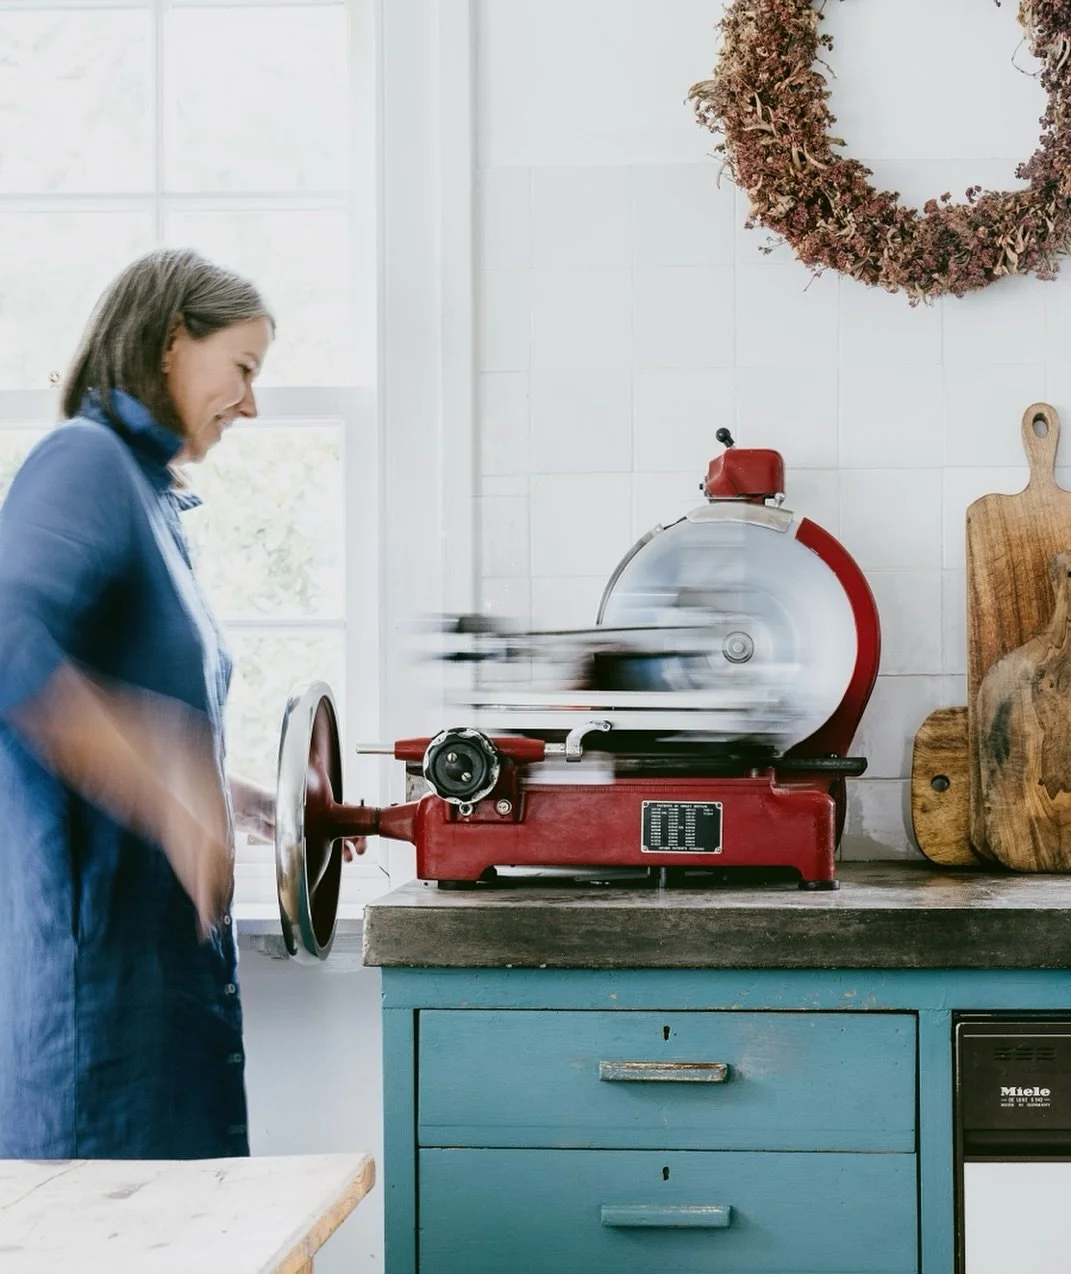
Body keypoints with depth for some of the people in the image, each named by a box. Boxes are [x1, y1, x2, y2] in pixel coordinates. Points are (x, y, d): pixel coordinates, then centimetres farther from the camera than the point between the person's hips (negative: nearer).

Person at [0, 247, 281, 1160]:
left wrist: (242, 802, 16)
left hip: (167, 944, 9)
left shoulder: (147, 488, 17)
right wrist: (169, 801, -29)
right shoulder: (86, 461, -10)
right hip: (101, 945, -9)